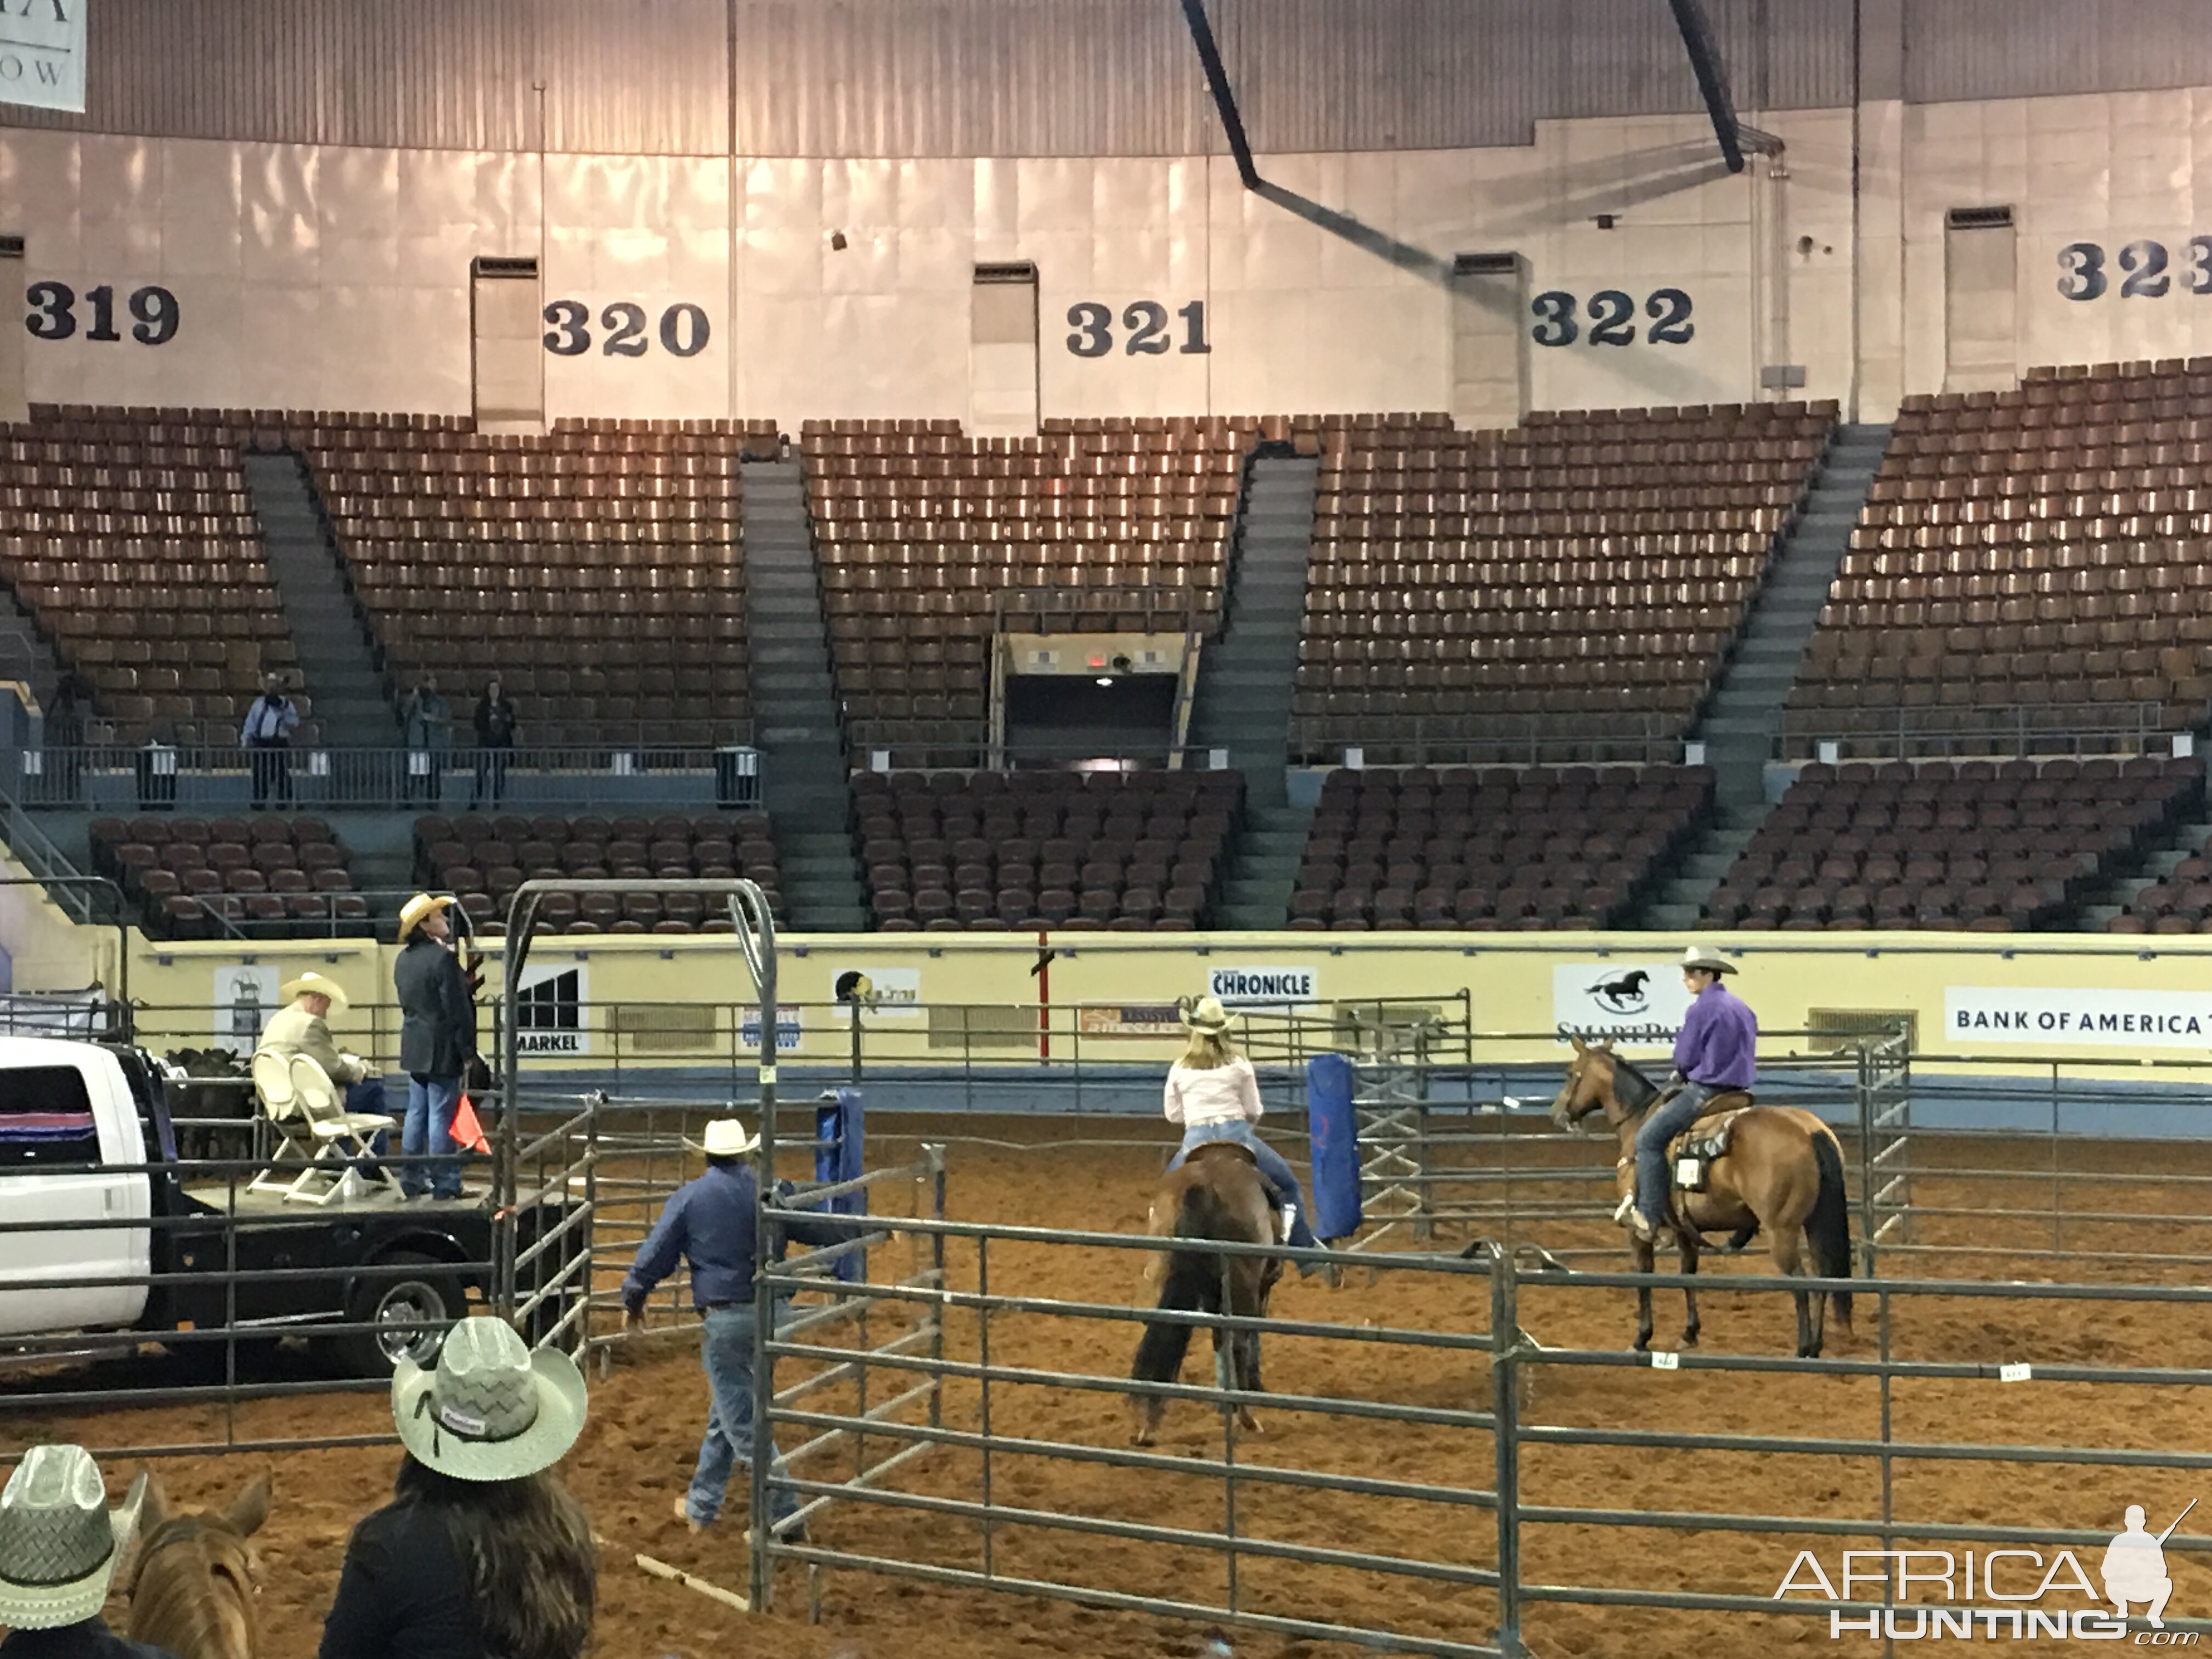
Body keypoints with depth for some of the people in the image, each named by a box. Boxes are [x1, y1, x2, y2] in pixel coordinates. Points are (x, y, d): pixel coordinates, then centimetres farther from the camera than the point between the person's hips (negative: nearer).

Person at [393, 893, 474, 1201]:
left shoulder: (404, 960, 8)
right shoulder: (443, 959, -18)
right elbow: (457, 1010, -17)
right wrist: (467, 1052, -12)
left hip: (415, 1048, 8)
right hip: (442, 1049, -8)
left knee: (416, 1113, 13)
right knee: (442, 1115, -3)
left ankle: (412, 1179, 18)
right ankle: (444, 1184, 1)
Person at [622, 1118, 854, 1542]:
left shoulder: (689, 1198, -4)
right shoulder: (767, 1193, 2)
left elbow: (655, 1254, 0)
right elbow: (818, 1228, 12)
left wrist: (633, 1301, 15)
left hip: (725, 1319, -5)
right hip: (771, 1314, 5)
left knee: (742, 1424, 0)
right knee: (726, 1411, 20)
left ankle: (785, 1516, -3)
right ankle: (702, 1506, 30)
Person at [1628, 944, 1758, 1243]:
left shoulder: (1702, 1008, -13)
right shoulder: (1742, 1007, 13)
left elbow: (1685, 1058, -11)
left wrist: (1682, 1074, 12)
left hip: (1704, 1091, -9)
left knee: (1649, 1138, -3)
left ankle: (1650, 1215, -9)